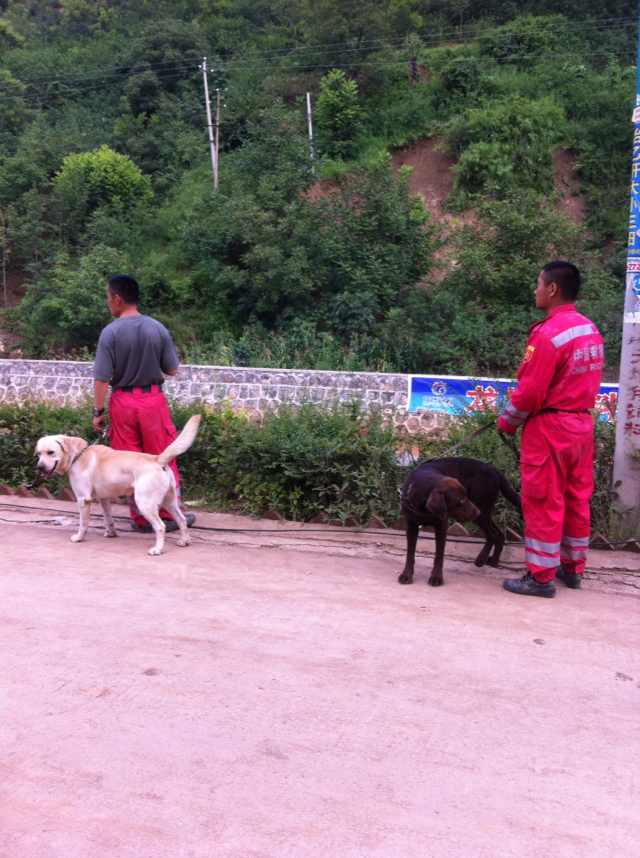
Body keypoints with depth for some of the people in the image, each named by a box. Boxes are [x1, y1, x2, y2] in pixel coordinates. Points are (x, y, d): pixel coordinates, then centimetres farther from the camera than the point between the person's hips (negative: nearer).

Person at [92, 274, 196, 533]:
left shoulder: (110, 332, -11)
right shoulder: (158, 328, -5)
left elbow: (102, 378, -11)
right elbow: (172, 370, 2)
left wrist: (98, 411, -2)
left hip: (123, 402, -1)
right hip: (153, 400, 1)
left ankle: (141, 519, 17)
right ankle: (169, 514, 18)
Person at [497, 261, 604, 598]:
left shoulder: (548, 333, -20)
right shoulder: (591, 329, 7)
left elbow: (530, 391, -18)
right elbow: (587, 380, 13)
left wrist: (507, 421, -3)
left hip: (549, 427, -8)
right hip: (581, 423, 8)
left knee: (543, 503, 1)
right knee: (576, 499, 15)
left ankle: (541, 577, 8)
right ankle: (573, 568, 27)